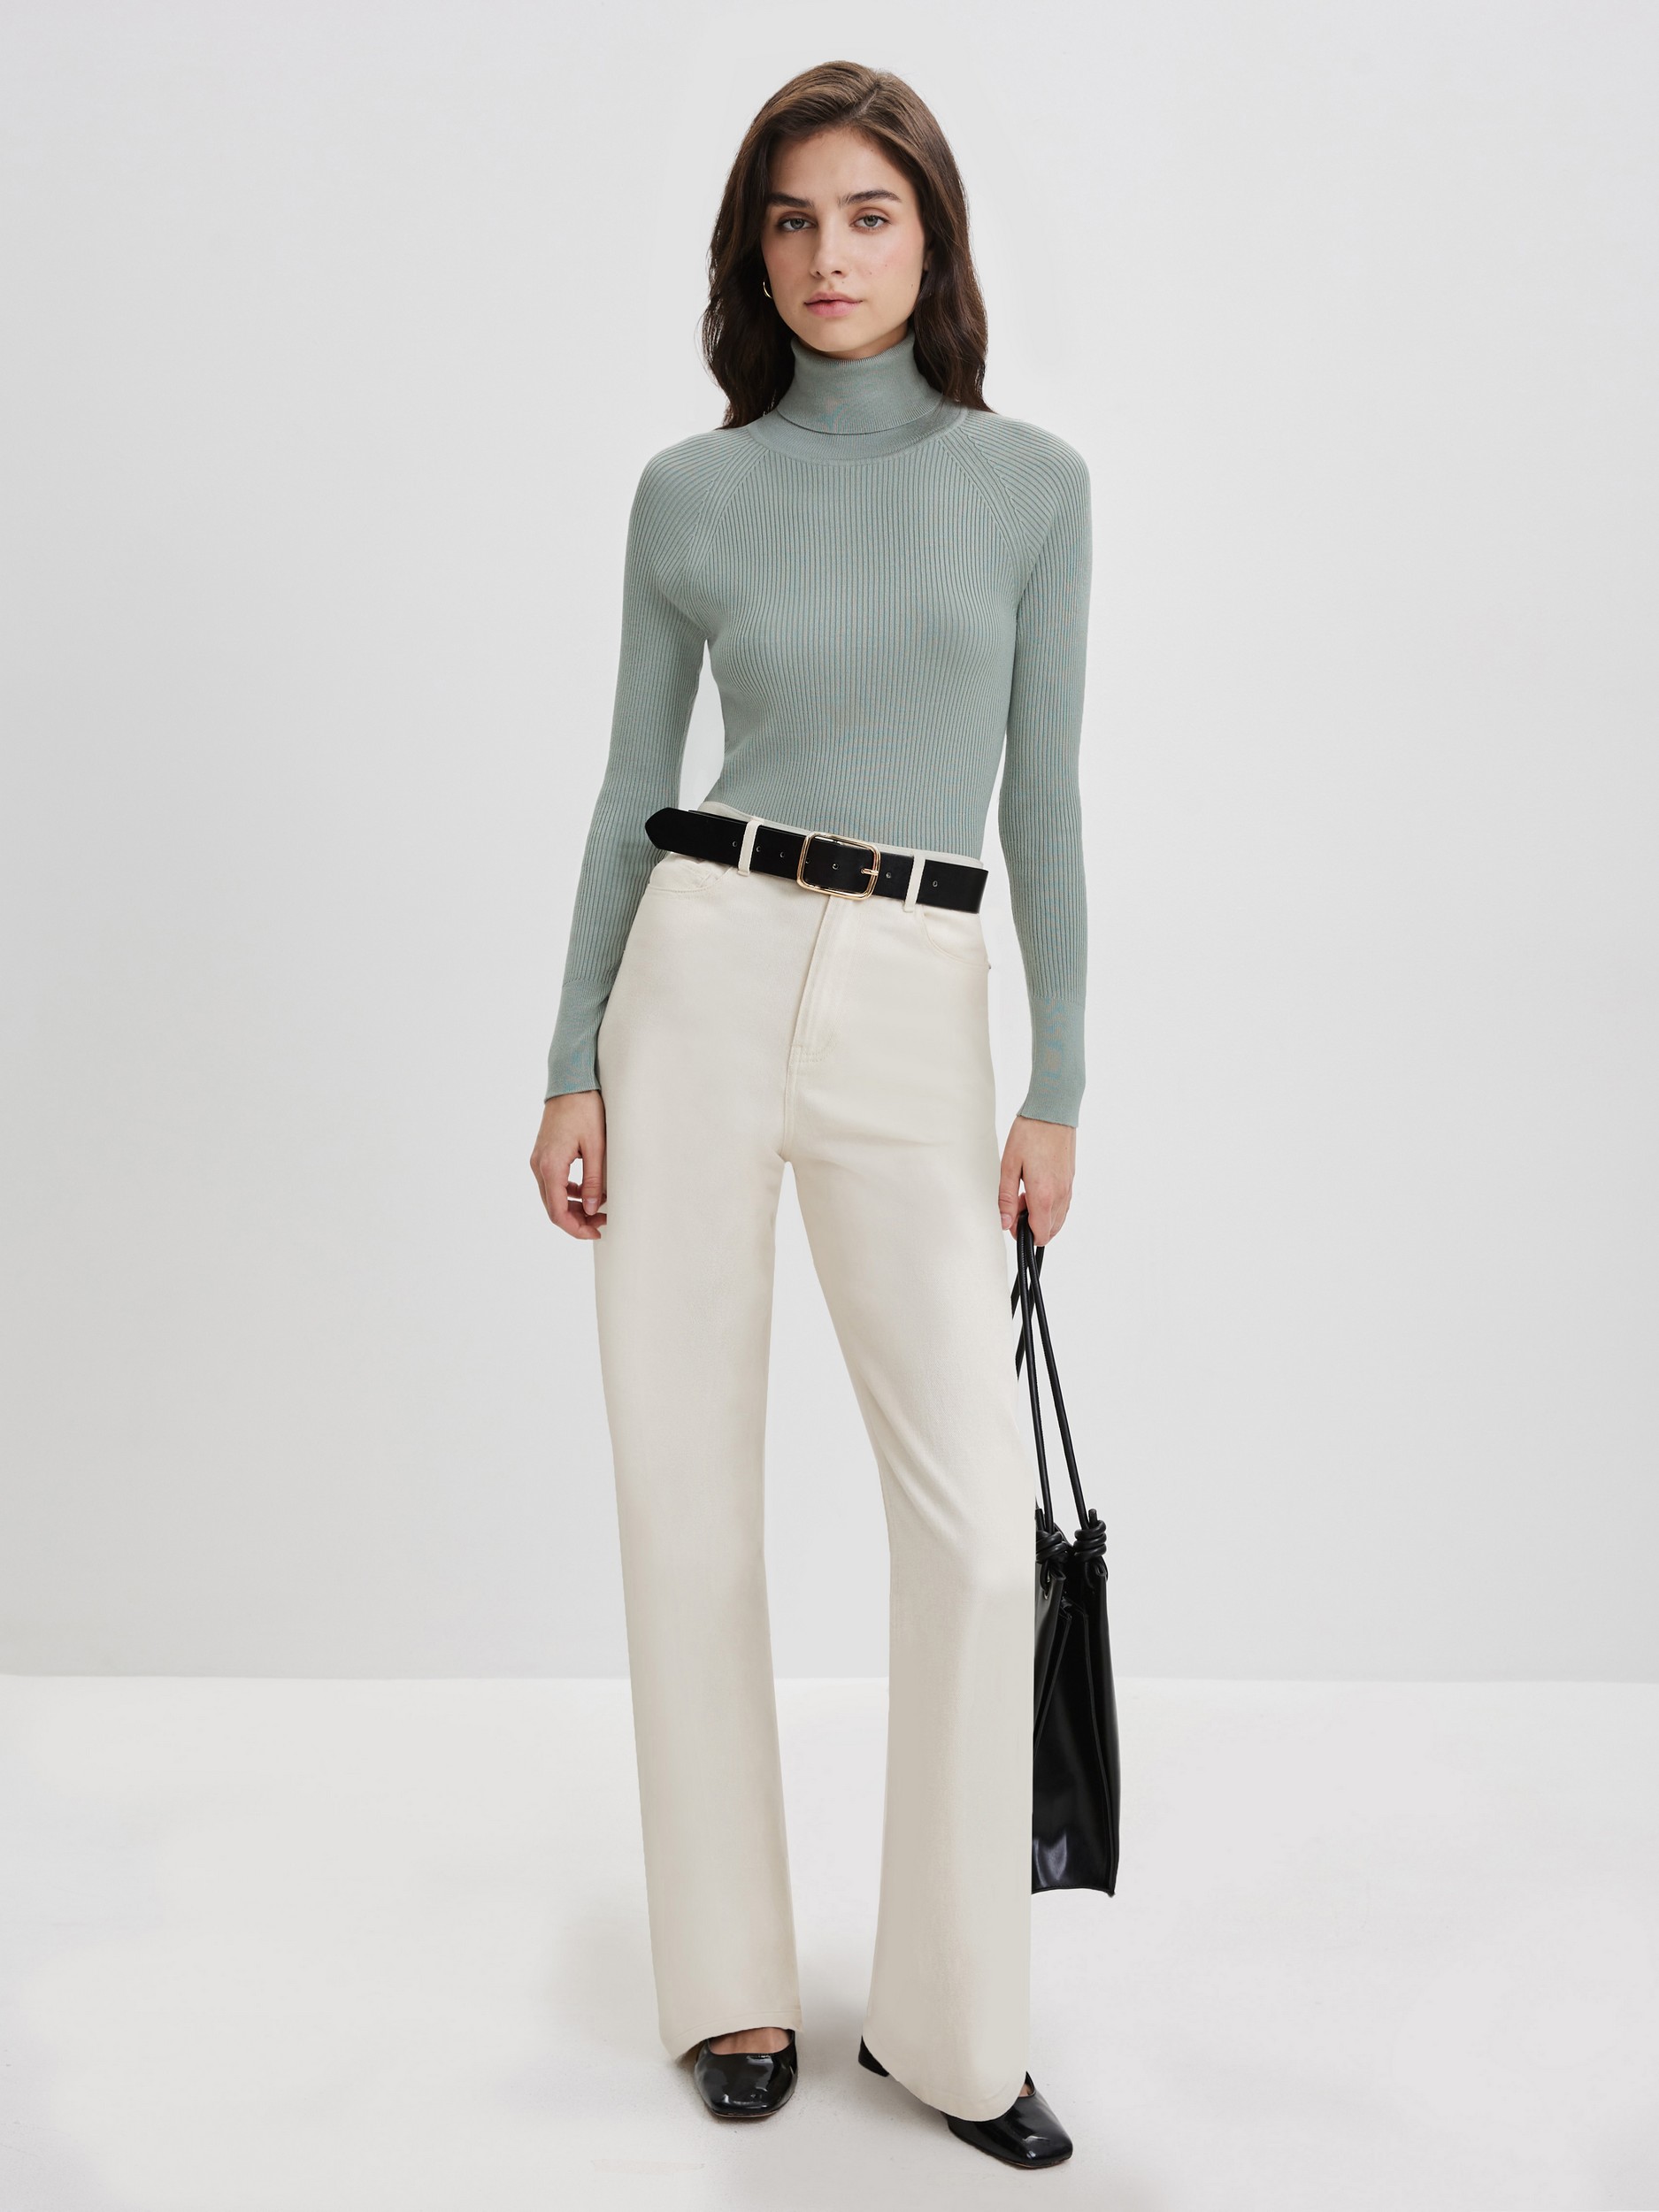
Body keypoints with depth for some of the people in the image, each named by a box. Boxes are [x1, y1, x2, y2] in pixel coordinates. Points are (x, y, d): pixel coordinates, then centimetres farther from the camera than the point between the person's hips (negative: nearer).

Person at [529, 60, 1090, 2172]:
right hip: (698, 973, 1)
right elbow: (630, 789, 8)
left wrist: (1059, 1089, 1)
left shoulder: (1029, 481, 6)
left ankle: (953, 2021, 10)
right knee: (686, 1496, 3)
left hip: (913, 1020, 0)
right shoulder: (692, 493, 6)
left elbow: (1042, 794, 5)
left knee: (976, 1523, -7)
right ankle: (732, 1983, 20)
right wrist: (572, 1067, 2)